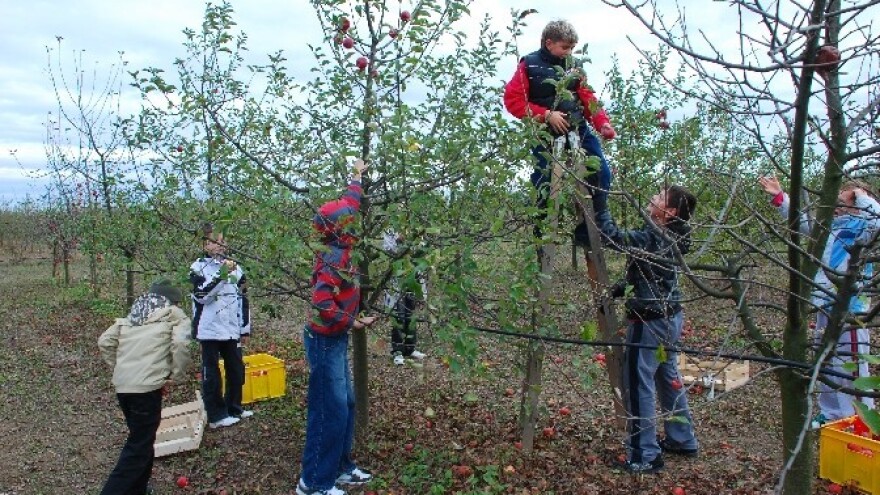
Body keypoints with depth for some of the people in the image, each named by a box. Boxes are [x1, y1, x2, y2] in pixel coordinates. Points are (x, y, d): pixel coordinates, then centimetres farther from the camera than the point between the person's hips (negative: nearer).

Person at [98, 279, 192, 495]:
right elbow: (180, 345, -13)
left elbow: (105, 342, 13)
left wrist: (120, 367, 18)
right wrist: (176, 377, -3)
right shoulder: (174, 314, 5)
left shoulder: (132, 315, 22)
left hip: (122, 386, 7)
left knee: (141, 438, 22)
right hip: (147, 387, -7)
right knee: (138, 447, -1)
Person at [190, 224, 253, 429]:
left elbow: (243, 300, 11)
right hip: (209, 330, -4)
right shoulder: (198, 267, -2)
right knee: (211, 373, 4)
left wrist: (245, 329, 9)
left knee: (236, 370, 13)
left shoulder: (235, 267, 9)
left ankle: (234, 408, 29)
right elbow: (201, 295, -18)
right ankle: (216, 415, 13)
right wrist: (221, 275, -25)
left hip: (232, 330, 5)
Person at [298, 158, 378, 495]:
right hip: (325, 342, -9)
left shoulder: (339, 250, 3)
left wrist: (357, 176, 30)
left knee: (346, 405, 16)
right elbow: (323, 305, -32)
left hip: (336, 341, 9)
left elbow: (349, 205, 19)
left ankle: (340, 467, 28)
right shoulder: (334, 259, -23)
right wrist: (353, 323, -18)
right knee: (330, 411, -3)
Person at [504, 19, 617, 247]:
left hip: (578, 128, 4)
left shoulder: (574, 66, 10)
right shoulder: (529, 65, -3)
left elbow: (587, 98, 9)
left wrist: (603, 122, -9)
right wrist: (546, 115, -16)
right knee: (545, 184, -3)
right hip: (545, 132, -4)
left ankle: (588, 231, 5)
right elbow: (513, 100, -8)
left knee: (601, 174, -6)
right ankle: (542, 235, 15)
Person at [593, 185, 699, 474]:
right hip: (669, 317, 10)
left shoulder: (653, 239, -23)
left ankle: (645, 457, 8)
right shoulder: (669, 236, 5)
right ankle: (683, 440, 37)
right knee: (669, 378, 22)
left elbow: (613, 236, -29)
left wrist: (599, 204, -22)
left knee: (639, 385, -1)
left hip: (650, 321, -10)